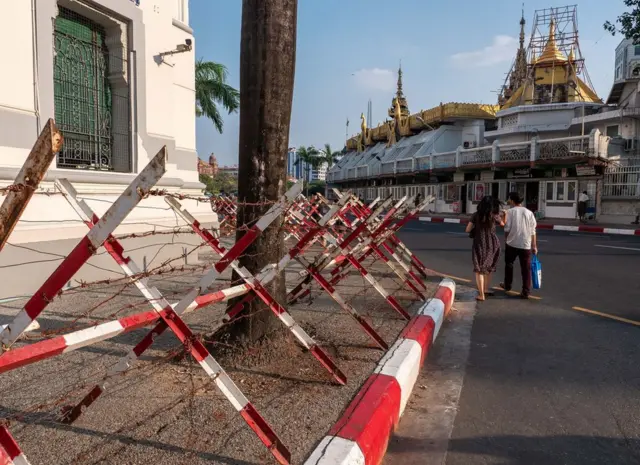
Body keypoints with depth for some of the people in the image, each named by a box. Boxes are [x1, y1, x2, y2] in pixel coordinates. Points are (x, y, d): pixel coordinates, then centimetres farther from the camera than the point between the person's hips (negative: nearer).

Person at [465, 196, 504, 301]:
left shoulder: (476, 215, -6)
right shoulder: (494, 216, -5)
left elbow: (468, 230, -6)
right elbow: (503, 224, 14)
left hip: (479, 244, -1)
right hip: (493, 244, 1)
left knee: (479, 269, 4)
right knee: (488, 267, 22)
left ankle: (481, 295, 2)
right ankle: (486, 289, 30)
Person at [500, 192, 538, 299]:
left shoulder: (510, 212, -6)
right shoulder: (529, 212, 1)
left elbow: (507, 229, -8)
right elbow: (533, 231, 0)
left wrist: (506, 239, 10)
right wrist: (534, 246, 5)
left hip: (511, 243, -1)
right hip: (526, 245, 1)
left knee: (509, 264, 20)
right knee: (526, 268, 5)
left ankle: (507, 285, 33)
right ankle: (526, 292, 4)